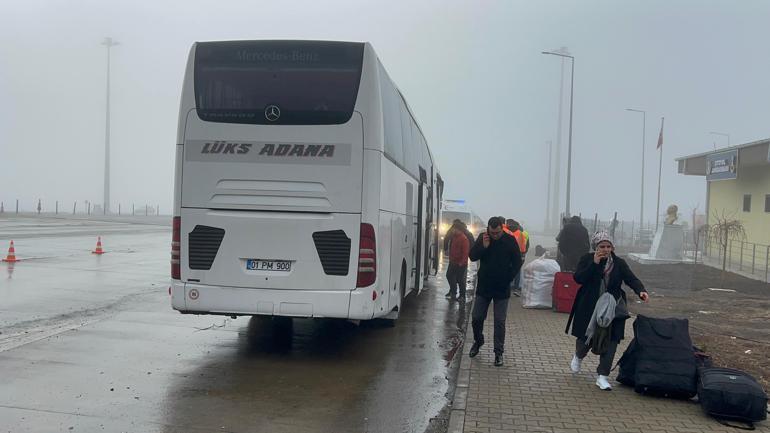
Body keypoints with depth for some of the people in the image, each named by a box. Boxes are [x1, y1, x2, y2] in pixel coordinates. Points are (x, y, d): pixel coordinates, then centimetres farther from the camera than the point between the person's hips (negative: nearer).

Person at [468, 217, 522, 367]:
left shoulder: (510, 240, -8)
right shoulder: (482, 238, -3)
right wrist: (483, 246, -20)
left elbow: (517, 262, -1)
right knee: (476, 318, 7)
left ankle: (498, 352, 10)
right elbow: (472, 256, -6)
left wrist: (508, 278, -6)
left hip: (502, 289, -2)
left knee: (500, 322, 1)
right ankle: (478, 341, 33)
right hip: (484, 287, 2)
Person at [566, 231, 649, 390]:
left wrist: (641, 291, -28)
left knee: (611, 340, -6)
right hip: (589, 308, -1)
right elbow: (578, 278, -13)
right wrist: (595, 263, -20)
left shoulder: (619, 263, 4)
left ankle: (602, 376, 3)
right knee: (586, 337, 8)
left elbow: (631, 279, -8)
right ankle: (578, 356, 44)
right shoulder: (587, 259, 0)